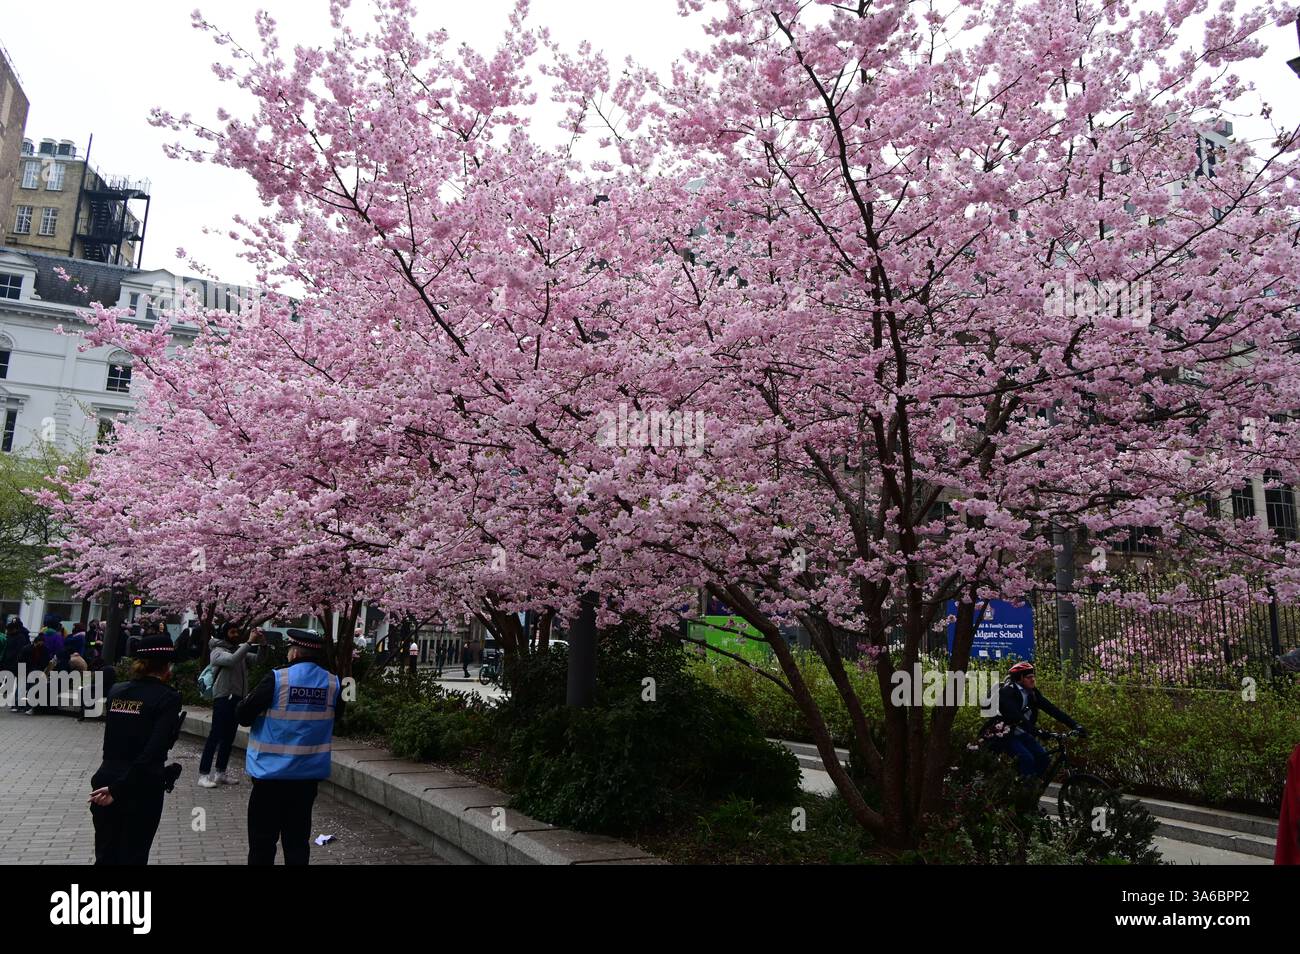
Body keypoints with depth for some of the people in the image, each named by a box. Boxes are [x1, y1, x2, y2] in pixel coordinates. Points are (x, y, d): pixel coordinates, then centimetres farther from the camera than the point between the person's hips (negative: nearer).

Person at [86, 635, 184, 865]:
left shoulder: (116, 691, 4)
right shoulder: (168, 697, -12)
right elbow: (153, 752, -22)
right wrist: (119, 789, -18)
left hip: (106, 780, 5)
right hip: (141, 788, -5)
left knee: (105, 855, 17)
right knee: (132, 857, 9)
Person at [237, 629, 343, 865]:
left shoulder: (277, 679, -16)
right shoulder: (333, 683, -4)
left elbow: (243, 715, -9)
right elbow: (335, 716, 12)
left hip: (272, 771, -3)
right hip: (310, 772, 3)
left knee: (263, 839, 10)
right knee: (297, 837, 13)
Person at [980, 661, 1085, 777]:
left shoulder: (1032, 693, 2)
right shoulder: (1007, 691, -19)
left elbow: (1051, 709, -4)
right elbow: (1012, 713, -34)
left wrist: (1074, 725, -14)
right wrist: (1031, 729, -46)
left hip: (1022, 734, 7)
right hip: (1004, 735, -7)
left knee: (1043, 757, -10)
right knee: (1027, 759, -25)